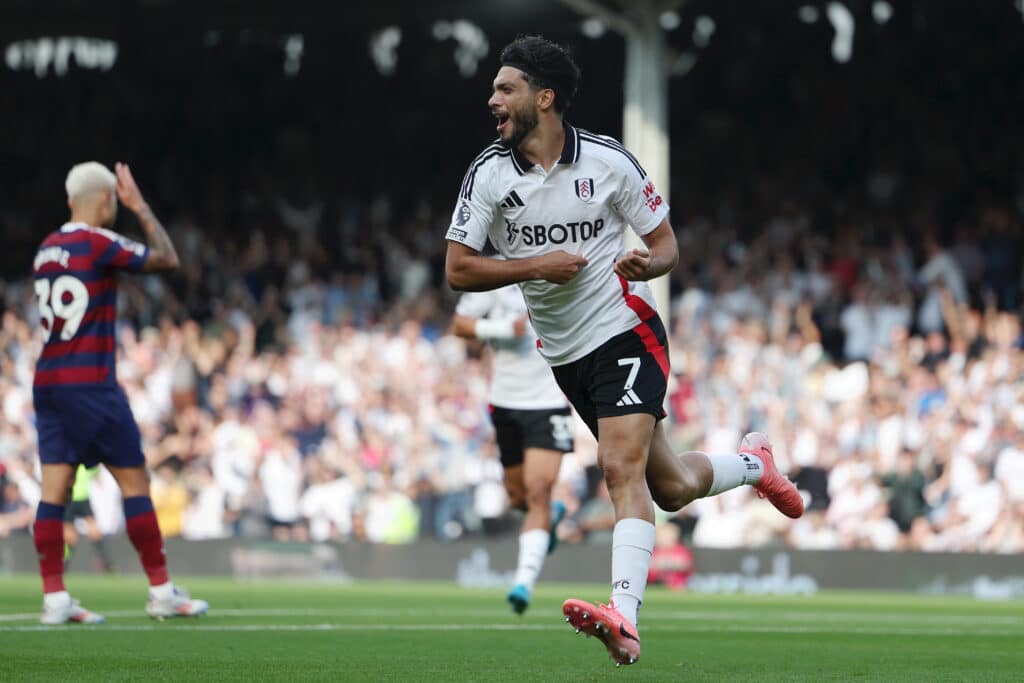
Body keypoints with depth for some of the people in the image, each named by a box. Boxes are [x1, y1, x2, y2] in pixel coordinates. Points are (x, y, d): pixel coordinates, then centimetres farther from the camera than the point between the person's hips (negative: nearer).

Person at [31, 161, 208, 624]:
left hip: (47, 383, 7)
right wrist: (140, 207, 8)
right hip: (90, 383, -7)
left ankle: (54, 598, -3)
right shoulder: (101, 243, -9)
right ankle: (162, 592, 4)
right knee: (135, 481, 1)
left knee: (54, 490, 1)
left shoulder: (46, 249, 12)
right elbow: (168, 259, -2)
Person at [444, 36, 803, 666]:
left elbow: (667, 246, -1)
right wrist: (538, 265, -17)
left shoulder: (608, 161, -9)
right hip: (566, 353, 4)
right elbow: (458, 269, -5)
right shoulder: (489, 175, -4)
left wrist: (646, 264, -24)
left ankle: (624, 618, -31)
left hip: (626, 330, -4)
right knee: (669, 486, 11)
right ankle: (753, 462, 43)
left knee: (621, 466, -23)